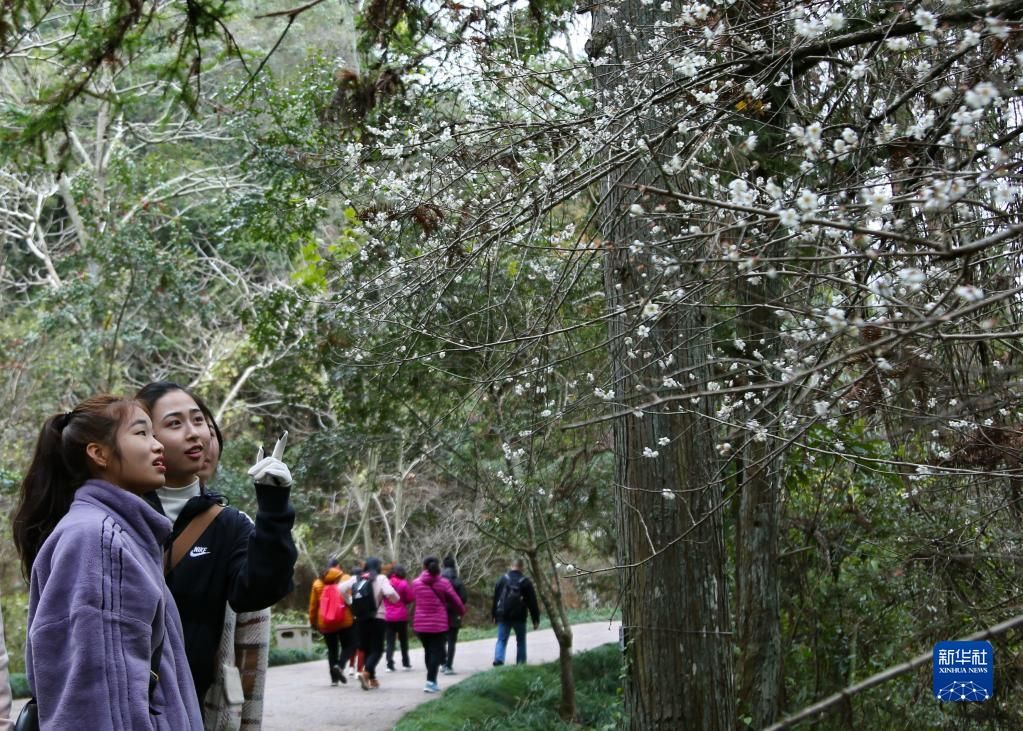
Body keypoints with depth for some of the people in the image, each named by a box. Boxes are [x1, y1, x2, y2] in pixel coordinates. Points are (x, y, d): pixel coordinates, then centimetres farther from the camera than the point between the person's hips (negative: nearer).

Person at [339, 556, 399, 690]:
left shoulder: (356, 579, 6)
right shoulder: (380, 578, -6)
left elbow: (341, 588, -1)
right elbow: (390, 593, -21)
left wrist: (349, 603, 9)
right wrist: (396, 598, 0)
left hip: (360, 619, 4)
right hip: (377, 619, -4)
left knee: (366, 649, 15)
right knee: (377, 649, 0)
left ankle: (372, 679, 15)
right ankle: (365, 672, -23)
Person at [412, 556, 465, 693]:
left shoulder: (416, 583, -1)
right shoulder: (444, 583, -6)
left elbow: (415, 599, 10)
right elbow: (456, 601, 1)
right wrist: (462, 611, 21)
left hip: (420, 624, 3)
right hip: (438, 624, -3)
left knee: (428, 651, 16)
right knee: (436, 652, 0)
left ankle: (432, 681, 20)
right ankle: (430, 681, -14)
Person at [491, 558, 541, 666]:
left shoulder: (503, 580, 2)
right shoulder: (525, 582, -2)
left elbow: (495, 598, 6)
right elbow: (532, 602, -1)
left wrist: (493, 615, 12)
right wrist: (536, 619, 4)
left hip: (503, 616, 1)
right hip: (519, 617, -1)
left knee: (501, 640, 1)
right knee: (521, 640, 13)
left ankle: (498, 659, -19)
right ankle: (521, 663, 12)